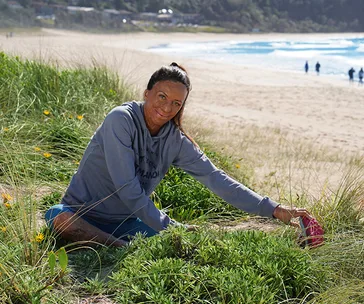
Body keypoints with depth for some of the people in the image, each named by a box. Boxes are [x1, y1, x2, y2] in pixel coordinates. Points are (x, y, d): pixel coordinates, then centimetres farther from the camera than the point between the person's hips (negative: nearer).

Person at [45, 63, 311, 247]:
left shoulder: (177, 141, -3)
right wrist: (169, 226, -22)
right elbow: (127, 188, -23)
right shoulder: (122, 119, -20)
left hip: (126, 221, 4)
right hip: (84, 214, -4)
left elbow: (217, 179, -7)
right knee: (58, 216, -38)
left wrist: (273, 209, -13)